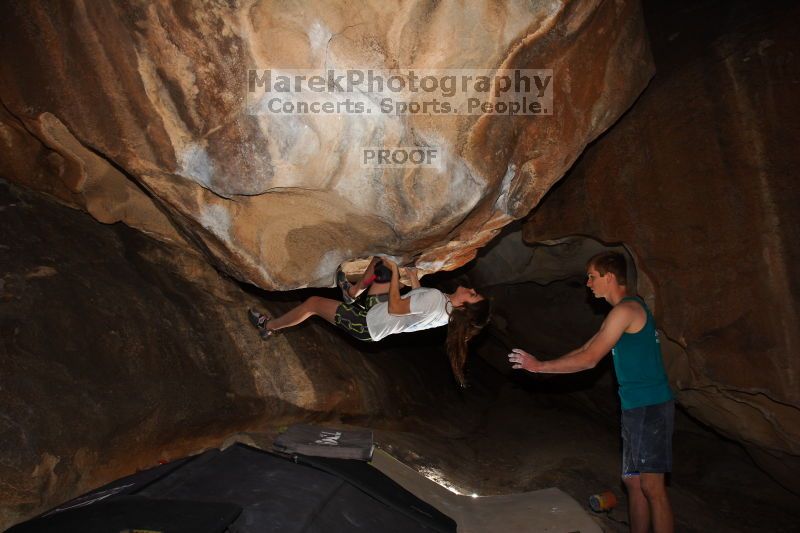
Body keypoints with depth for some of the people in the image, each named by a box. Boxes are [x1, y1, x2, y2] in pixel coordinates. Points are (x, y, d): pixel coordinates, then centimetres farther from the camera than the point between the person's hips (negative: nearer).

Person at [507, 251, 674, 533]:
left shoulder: (626, 310, -15)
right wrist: (542, 365, 11)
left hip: (650, 408, -10)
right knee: (633, 481, 14)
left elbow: (589, 360, -17)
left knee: (651, 486, -7)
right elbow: (587, 351, 17)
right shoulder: (625, 310, 17)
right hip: (637, 407, 10)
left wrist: (540, 366, -11)